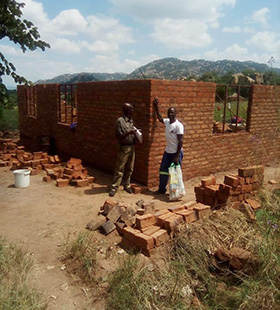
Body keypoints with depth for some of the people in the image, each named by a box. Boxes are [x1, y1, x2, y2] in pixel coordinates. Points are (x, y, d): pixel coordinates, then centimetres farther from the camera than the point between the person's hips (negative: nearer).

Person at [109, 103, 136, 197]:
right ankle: (114, 187, 3)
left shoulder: (131, 120, 11)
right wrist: (129, 133, -24)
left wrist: (136, 133, 1)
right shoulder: (120, 120, -11)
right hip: (124, 147, -7)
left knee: (129, 168, 12)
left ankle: (126, 185, 25)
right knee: (120, 168, -4)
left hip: (132, 147, 7)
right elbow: (118, 136, -14)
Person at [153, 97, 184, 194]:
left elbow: (180, 141, -18)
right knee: (163, 171, 14)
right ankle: (161, 189, 28)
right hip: (167, 152, 7)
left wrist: (177, 156, -20)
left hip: (176, 153, -7)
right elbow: (160, 118, 28)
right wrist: (156, 107, 19)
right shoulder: (167, 121, 4)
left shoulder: (179, 125, -17)